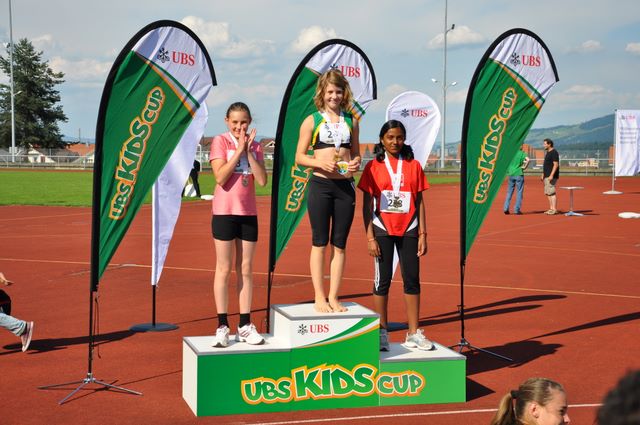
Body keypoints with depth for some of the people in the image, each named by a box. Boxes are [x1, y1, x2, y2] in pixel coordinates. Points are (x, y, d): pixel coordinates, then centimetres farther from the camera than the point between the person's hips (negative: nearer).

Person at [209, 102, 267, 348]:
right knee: (224, 269, -1)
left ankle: (245, 325, 12)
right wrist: (239, 150, -15)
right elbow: (220, 177, -16)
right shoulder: (220, 142, -3)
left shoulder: (255, 146, 8)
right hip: (224, 213, -4)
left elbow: (262, 181, -4)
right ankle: (222, 327, 4)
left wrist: (249, 150, -10)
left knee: (246, 269, 7)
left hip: (248, 214, 4)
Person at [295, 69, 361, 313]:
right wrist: (321, 163, -16)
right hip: (321, 185, -3)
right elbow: (299, 157, 1)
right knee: (320, 243, 1)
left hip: (345, 185, 3)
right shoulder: (312, 121, 2)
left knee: (339, 244, 5)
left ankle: (333, 297, 13)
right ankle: (319, 298, 7)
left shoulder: (351, 121, 11)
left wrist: (356, 163, -5)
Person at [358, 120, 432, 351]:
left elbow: (420, 202, 7)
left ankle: (413, 334, 11)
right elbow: (367, 205, 0)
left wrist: (422, 234, 2)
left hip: (408, 230, 2)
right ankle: (382, 333, 11)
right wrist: (370, 237, -7)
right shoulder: (373, 167, 0)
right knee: (382, 280, 2)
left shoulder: (413, 165, 6)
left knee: (412, 279, 3)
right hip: (383, 230, -2)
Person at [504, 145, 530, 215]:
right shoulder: (522, 153, -6)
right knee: (519, 193, 4)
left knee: (509, 192, 13)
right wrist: (525, 167, -8)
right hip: (519, 174, -4)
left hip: (511, 174, 4)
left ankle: (506, 208, 6)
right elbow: (528, 160, -23)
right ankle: (517, 210, 2)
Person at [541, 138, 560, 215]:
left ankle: (554, 209, -11)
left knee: (551, 192, -12)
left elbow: (556, 165, -19)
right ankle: (551, 209, 12)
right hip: (547, 176, 10)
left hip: (551, 176, -10)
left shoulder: (554, 153, -12)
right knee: (547, 193, 9)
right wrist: (543, 175, 22)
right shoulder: (547, 153, 18)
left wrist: (551, 175, -25)